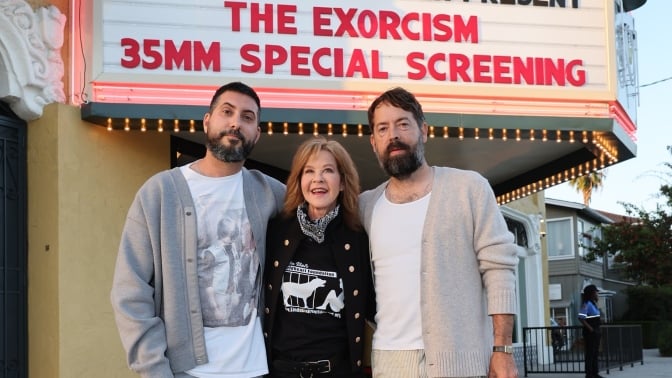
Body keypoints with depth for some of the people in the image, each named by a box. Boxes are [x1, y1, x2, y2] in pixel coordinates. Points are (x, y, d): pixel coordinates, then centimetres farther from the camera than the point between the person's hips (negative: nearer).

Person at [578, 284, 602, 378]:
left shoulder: (593, 303, 14)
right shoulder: (587, 304, -15)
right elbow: (581, 318, -24)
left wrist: (597, 329, 11)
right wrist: (590, 328, -21)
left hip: (595, 331, 10)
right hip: (590, 332, -10)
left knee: (595, 353, 14)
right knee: (590, 353, -5)